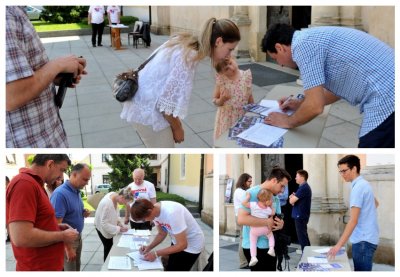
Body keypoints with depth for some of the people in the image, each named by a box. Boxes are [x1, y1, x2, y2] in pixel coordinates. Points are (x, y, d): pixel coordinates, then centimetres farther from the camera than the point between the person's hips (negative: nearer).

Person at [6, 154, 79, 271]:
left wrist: (55, 227, 8)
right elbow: (21, 237, -30)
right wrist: (62, 236, -18)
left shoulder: (34, 183, 10)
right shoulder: (25, 183, -22)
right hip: (39, 267, -10)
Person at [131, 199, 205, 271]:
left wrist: (156, 254, -26)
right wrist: (149, 247, -11)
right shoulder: (154, 210, -11)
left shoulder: (171, 213, -36)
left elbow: (182, 244, -30)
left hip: (192, 245, -8)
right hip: (178, 242, 8)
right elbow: (162, 233, 5)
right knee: (170, 268, 19)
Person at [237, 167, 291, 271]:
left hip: (270, 245, 8)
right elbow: (241, 219, -25)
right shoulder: (252, 193, -15)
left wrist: (280, 224, -9)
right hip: (254, 246, -8)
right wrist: (267, 222, -21)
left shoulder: (275, 198, 10)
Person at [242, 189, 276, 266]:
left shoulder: (253, 205, -15)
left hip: (254, 229, -1)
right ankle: (271, 248, 6)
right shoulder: (268, 209, -8)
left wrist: (247, 197, -4)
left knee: (252, 243, 7)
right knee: (271, 235, 27)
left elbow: (244, 203, -16)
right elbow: (273, 213, 10)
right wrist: (271, 206, 13)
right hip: (265, 228, 1)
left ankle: (253, 257, -4)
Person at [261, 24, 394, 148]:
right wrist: (301, 104, 33)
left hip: (386, 100, -9)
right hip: (390, 93, 10)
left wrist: (288, 121, 5)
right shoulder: (315, 37, 19)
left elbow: (315, 106, -14)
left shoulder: (303, 45, -11)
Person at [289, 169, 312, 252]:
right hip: (302, 215, 10)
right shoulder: (305, 187, 15)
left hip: (300, 216, -10)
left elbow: (291, 201, -20)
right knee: (304, 237, 16)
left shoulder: (303, 188, -18)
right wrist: (293, 197, -3)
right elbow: (296, 201, 17)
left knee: (302, 238, -5)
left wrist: (291, 197, 2)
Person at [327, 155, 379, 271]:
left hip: (363, 239, -10)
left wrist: (338, 245, -27)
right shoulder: (363, 184, 12)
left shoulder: (358, 187, -19)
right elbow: (375, 203, 32)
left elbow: (353, 220, -25)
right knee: (360, 271, 14)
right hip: (365, 237, 10)